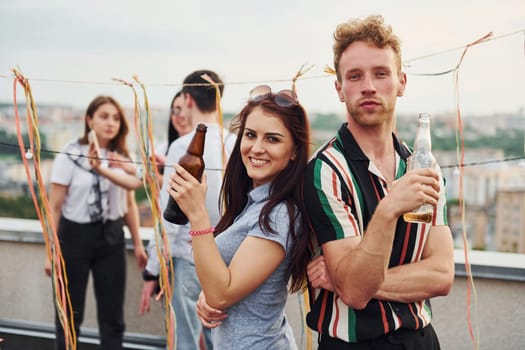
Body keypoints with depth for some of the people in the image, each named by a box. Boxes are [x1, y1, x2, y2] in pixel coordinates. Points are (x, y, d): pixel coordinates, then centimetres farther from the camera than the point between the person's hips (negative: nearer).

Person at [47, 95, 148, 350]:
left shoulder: (122, 157, 4)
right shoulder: (70, 155, -7)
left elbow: (129, 204, 8)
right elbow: (55, 207, -6)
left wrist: (137, 243, 2)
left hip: (112, 236, 3)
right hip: (75, 235, -3)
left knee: (113, 316, 7)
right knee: (70, 314, 7)